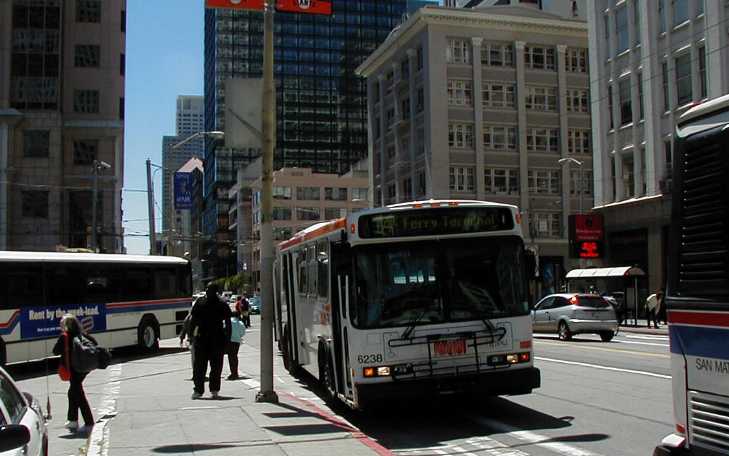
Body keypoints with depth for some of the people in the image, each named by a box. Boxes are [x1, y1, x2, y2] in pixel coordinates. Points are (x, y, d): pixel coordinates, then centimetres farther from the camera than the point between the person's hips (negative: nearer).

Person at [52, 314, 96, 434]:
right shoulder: (81, 334, 6)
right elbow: (94, 342, 11)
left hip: (73, 369, -7)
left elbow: (56, 351, -10)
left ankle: (89, 424, -3)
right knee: (73, 392, 23)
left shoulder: (64, 336, -12)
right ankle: (72, 420, 32)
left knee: (79, 394, -1)